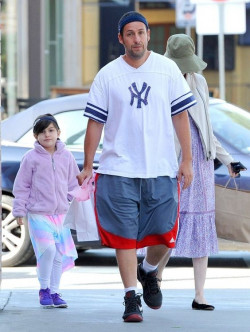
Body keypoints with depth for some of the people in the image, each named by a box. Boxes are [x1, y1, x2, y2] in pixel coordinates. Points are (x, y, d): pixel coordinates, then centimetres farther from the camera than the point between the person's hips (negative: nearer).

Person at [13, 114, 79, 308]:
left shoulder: (66, 157, 7)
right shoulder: (31, 158, -3)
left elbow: (73, 184, 15)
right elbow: (22, 186, 2)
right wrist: (20, 210, -1)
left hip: (61, 214, 4)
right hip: (38, 213, -4)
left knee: (60, 254, 5)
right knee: (48, 249, -18)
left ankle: (54, 292, 16)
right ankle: (44, 290, -3)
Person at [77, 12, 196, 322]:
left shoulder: (168, 69, 5)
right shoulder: (107, 75, 2)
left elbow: (180, 116, 8)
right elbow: (95, 122, 6)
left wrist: (187, 160, 4)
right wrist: (87, 167, 5)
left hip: (161, 169, 1)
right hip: (118, 169, -1)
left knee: (164, 232, 0)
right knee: (124, 234, -4)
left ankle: (148, 271, 30)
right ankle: (131, 298, 5)